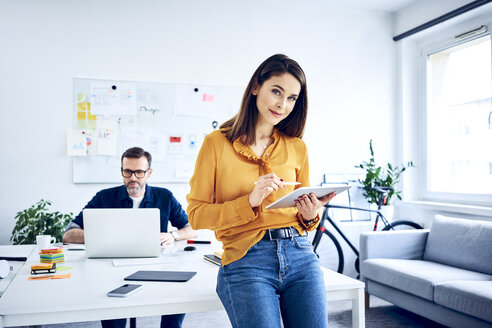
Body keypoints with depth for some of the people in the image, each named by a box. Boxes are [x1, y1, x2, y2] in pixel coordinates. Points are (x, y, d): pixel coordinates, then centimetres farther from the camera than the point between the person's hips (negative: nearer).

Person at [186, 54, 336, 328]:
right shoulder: (217, 143, 1)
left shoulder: (297, 147, 12)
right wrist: (249, 202, -15)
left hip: (300, 256, 4)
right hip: (246, 262, -3)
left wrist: (310, 216, -4)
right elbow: (196, 215, -2)